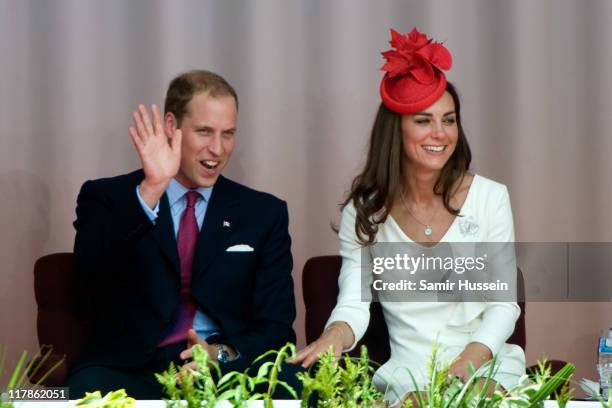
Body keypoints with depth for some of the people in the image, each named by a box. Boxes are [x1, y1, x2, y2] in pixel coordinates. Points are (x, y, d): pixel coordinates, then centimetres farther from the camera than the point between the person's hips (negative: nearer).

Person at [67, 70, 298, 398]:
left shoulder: (265, 213, 14)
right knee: (90, 390, -35)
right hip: (131, 369, 0)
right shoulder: (107, 197, 9)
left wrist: (224, 354, -14)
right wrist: (150, 190, -21)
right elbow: (92, 269, -11)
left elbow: (275, 324, 7)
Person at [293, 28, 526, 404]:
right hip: (407, 373, 0)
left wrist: (466, 366, -16)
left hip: (487, 364, 1)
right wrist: (335, 336, -29)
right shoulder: (364, 211, 3)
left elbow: (504, 303, 0)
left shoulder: (490, 197, 2)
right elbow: (354, 302, -5)